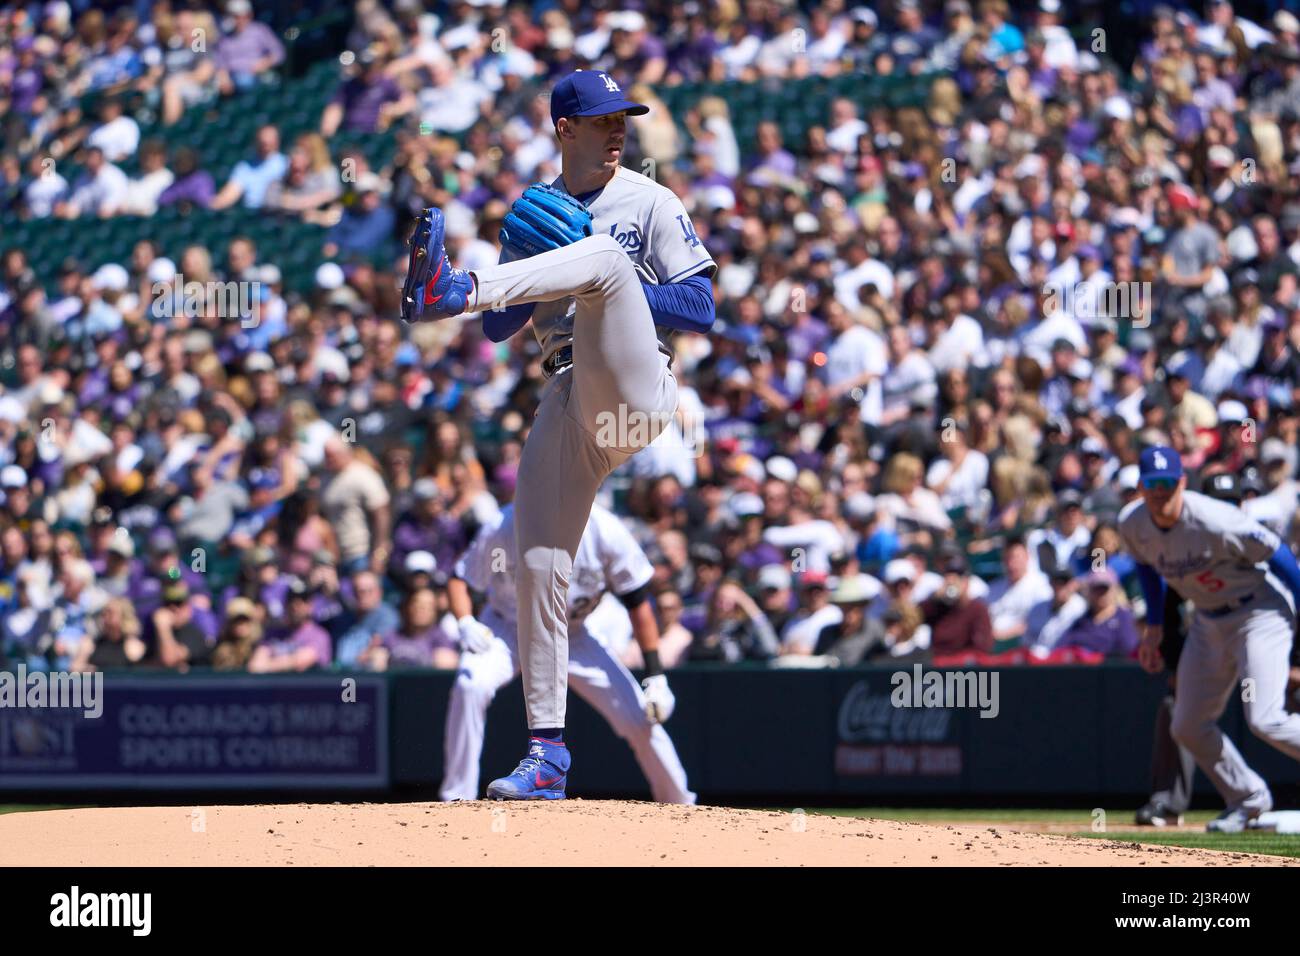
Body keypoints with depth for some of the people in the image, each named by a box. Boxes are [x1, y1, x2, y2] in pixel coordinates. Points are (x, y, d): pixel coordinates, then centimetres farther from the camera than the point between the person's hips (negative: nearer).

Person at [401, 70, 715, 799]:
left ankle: (449, 288, -48)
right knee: (539, 565, -6)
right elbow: (499, 328, 15)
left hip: (635, 390, -4)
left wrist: (602, 283, -9)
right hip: (567, 403, 4)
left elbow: (702, 309, -1)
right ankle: (547, 752, 0)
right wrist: (554, 275, -4)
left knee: (604, 254, -27)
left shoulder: (650, 202, 9)